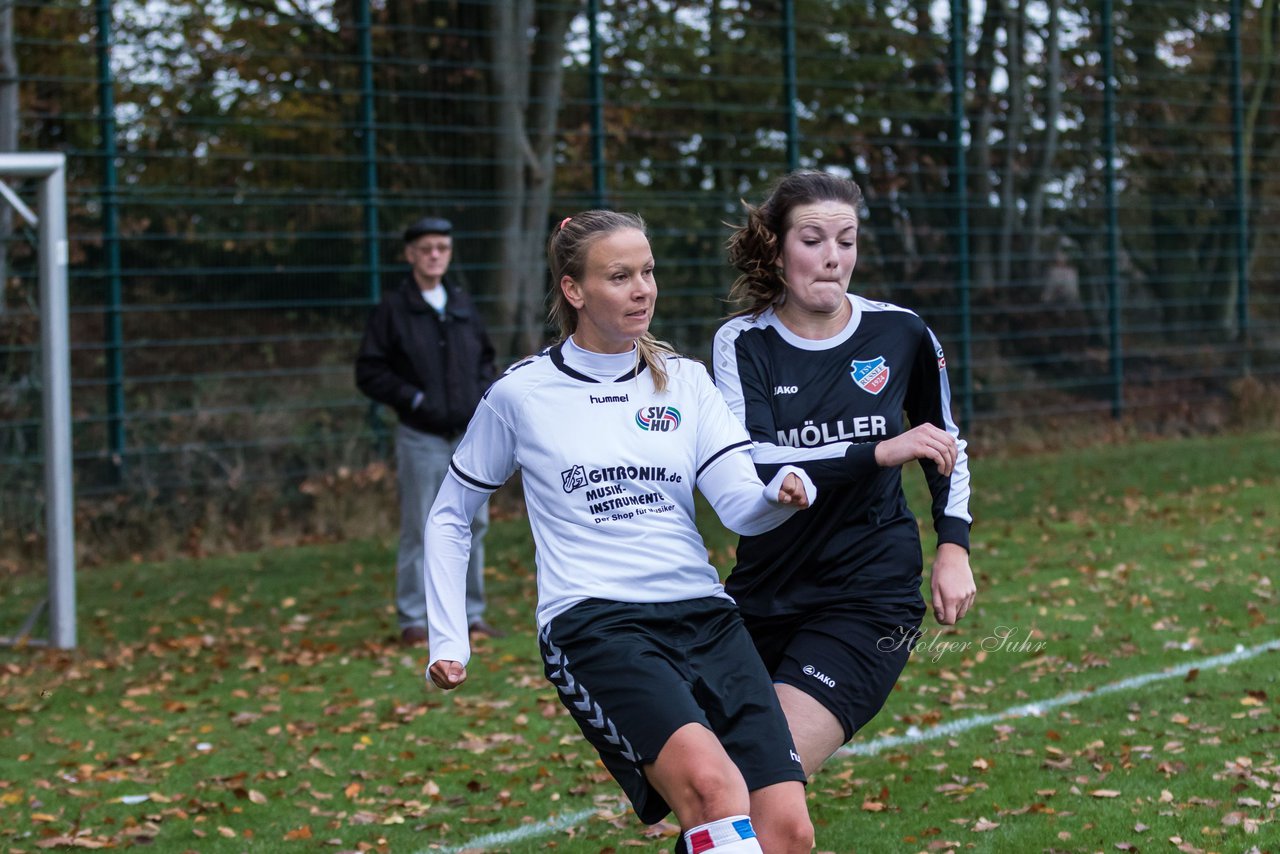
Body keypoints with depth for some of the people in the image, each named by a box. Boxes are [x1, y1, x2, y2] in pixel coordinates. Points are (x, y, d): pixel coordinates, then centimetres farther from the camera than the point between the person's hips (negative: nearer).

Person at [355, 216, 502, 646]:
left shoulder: (463, 305, 11)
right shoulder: (393, 309, -5)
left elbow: (485, 356, 23)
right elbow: (369, 372, -6)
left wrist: (483, 394, 5)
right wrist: (414, 399, -15)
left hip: (470, 433, 5)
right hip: (421, 437, -5)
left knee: (473, 525, 9)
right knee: (418, 529, -1)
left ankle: (471, 614, 20)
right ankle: (413, 620, 6)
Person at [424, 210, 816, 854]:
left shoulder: (685, 380, 14)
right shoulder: (521, 394, 6)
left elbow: (740, 506, 3)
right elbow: (449, 516, 18)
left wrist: (783, 493, -20)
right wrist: (447, 642, 11)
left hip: (704, 616, 4)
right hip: (592, 624, -4)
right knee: (711, 780, -32)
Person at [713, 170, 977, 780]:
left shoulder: (902, 335, -1)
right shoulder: (742, 344, -5)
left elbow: (948, 444, 17)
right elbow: (746, 464, -21)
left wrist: (954, 550, 4)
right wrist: (881, 453, -27)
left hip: (870, 598, -2)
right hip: (763, 596, 2)